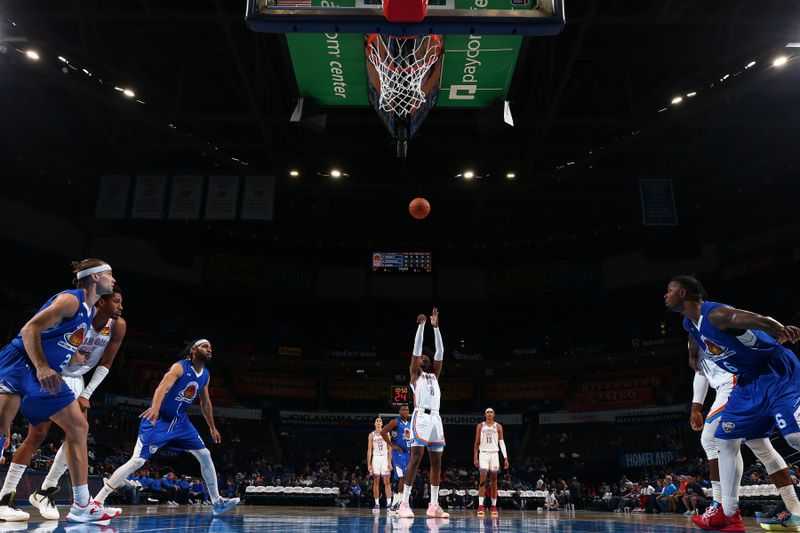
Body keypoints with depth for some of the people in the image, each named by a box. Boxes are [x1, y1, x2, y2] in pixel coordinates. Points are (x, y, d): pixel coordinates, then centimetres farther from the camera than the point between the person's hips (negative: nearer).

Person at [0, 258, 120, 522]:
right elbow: (30, 329, -20)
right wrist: (42, 368, -30)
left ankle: (82, 505, 8)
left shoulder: (90, 311, 15)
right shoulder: (70, 299, -12)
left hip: (48, 374, 10)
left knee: (79, 426, 5)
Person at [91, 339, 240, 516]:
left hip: (180, 421, 7)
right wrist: (155, 407, -57)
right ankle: (97, 500, -3)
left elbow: (205, 403, 17)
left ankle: (217, 503, 9)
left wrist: (212, 428, 22)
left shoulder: (206, 375, 3)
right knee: (137, 461, -15)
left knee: (205, 455, 2)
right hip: (159, 419, -7)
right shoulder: (180, 367, -19)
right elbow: (163, 386, -38)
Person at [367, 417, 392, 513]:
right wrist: (368, 464, -3)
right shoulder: (371, 435, 7)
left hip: (385, 458, -1)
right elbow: (369, 450, 5)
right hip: (376, 458, 1)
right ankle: (377, 504, 4)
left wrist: (390, 462, -6)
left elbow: (389, 449, 2)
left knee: (387, 481, -5)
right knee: (376, 481, 0)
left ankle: (389, 504, -7)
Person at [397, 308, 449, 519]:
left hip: (436, 418, 6)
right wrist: (421, 325, 0)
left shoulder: (434, 375, 24)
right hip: (421, 417, -6)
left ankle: (434, 505, 13)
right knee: (416, 458, -12)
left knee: (436, 462, 6)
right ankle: (404, 504, -10)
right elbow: (416, 349, 1)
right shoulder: (414, 374, 11)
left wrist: (435, 327, 13)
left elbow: (440, 352, 17)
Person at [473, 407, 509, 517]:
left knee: (494, 480, 3)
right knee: (483, 478, -12)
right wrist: (475, 457, -2)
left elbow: (502, 442, 3)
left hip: (494, 454, 1)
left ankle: (494, 506, 9)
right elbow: (477, 443, 6)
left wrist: (505, 458, -5)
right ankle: (481, 506, -14)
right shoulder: (480, 426, 6)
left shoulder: (498, 427, 7)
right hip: (483, 453, -1)